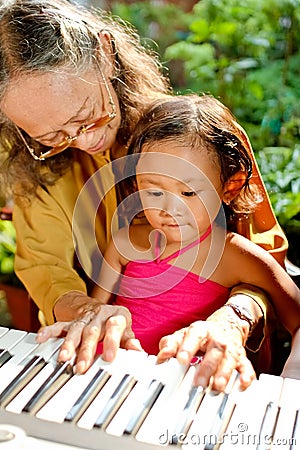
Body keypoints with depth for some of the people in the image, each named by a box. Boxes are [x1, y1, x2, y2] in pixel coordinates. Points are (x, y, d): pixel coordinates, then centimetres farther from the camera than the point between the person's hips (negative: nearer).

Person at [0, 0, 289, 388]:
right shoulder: (32, 160, -5)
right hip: (92, 355, 1)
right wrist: (84, 309, -27)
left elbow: (263, 249, -9)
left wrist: (231, 319, -28)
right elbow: (43, 262, -6)